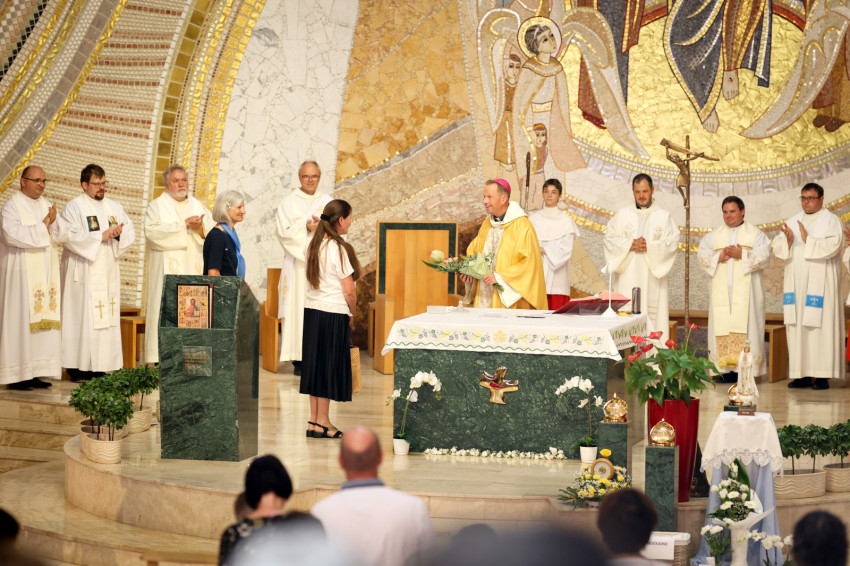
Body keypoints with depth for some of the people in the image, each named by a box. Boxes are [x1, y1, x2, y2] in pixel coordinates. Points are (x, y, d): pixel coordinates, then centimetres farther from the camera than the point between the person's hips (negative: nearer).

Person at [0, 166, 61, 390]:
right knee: (19, 320, -8)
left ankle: (34, 372, 6)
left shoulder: (46, 205, 16)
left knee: (42, 320, 3)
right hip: (21, 273, -7)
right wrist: (42, 226, -15)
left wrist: (53, 223, -6)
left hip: (44, 275, 7)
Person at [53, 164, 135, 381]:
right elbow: (69, 235, -14)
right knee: (83, 316, -8)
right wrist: (101, 236, -15)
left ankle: (100, 367, 6)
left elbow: (130, 233, 11)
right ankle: (79, 367, -5)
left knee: (107, 316, 2)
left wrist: (118, 233, -12)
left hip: (108, 271, 6)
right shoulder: (74, 207, -1)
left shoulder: (115, 207, 16)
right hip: (84, 271, -6)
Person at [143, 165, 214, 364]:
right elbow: (152, 231, -11)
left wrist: (200, 228, -9)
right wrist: (184, 225, -12)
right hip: (167, 270, -4)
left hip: (194, 270, 4)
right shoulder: (157, 206, 7)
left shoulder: (198, 206, 19)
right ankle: (159, 360, -11)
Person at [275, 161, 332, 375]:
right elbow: (284, 231, -5)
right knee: (298, 307, -7)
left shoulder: (327, 202, 13)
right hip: (297, 263, -2)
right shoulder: (289, 202, 6)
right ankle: (299, 360, -5)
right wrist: (306, 227, -16)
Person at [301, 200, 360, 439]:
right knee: (330, 364, 2)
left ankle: (314, 420, 16)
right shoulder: (339, 249, -14)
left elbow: (312, 280, 11)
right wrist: (352, 312, 4)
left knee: (315, 364, 11)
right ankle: (323, 421, 7)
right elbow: (349, 290, -13)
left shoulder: (315, 245, 8)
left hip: (311, 310, 7)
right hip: (333, 314, -7)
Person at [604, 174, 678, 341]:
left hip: (652, 275, -1)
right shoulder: (622, 214, 13)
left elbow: (672, 243, 0)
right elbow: (609, 238, 5)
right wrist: (630, 245, -11)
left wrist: (649, 247, -14)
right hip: (628, 275, 1)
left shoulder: (664, 216, 9)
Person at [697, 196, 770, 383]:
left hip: (745, 290, -3)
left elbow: (763, 255, -5)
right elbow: (702, 254, 7)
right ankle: (727, 369, -4)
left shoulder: (755, 234, 8)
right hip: (722, 290, 3)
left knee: (745, 324, -11)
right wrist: (719, 257, -9)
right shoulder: (714, 235, 17)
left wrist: (742, 254, -16)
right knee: (722, 324, -5)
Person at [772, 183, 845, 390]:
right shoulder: (793, 221, 15)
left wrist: (808, 239, -19)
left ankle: (822, 375, -7)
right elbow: (777, 248, 7)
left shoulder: (831, 221, 1)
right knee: (797, 328, 1)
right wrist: (788, 240, -13)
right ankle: (803, 374, 5)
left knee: (821, 327, -8)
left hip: (820, 285, -5)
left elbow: (832, 246, -14)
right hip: (796, 285, 5)